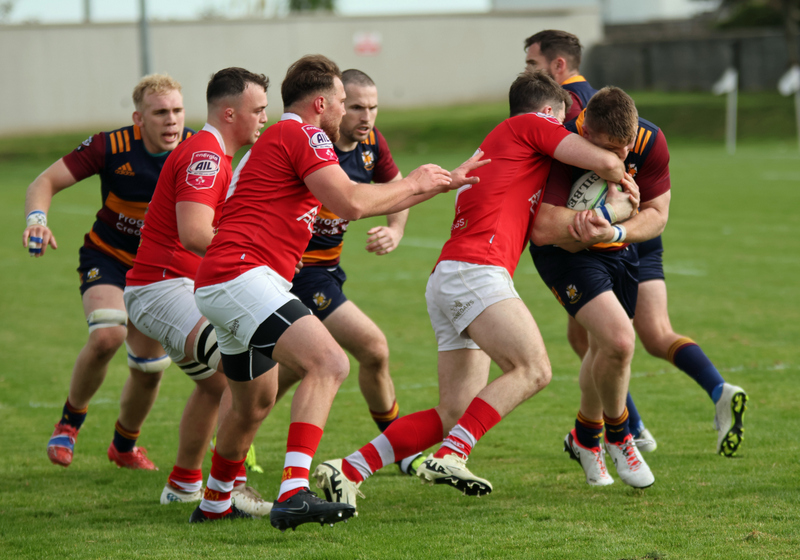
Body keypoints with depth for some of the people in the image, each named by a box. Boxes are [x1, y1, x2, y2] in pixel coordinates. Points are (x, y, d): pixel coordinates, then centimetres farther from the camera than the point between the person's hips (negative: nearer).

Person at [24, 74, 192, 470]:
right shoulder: (111, 147, -23)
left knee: (150, 369, 5)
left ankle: (124, 446, 35)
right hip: (107, 259, -3)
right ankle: (69, 423, -7)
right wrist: (36, 219, -39)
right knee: (108, 334, -31)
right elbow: (46, 182, -20)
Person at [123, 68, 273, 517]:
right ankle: (229, 484, -24)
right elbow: (194, 235, -27)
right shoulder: (204, 156, -16)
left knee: (217, 383, 25)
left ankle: (184, 483, 38)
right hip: (163, 289, -11)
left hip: (183, 289, 11)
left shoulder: (214, 156, 19)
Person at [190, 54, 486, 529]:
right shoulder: (302, 135, -5)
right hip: (243, 276, -11)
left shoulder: (280, 140, 27)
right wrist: (412, 184, 0)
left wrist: (442, 183, 34)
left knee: (255, 404, 28)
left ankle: (215, 503, 47)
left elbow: (359, 201, 33)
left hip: (219, 287, 11)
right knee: (328, 363, -25)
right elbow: (352, 204, -17)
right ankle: (295, 494, -38)